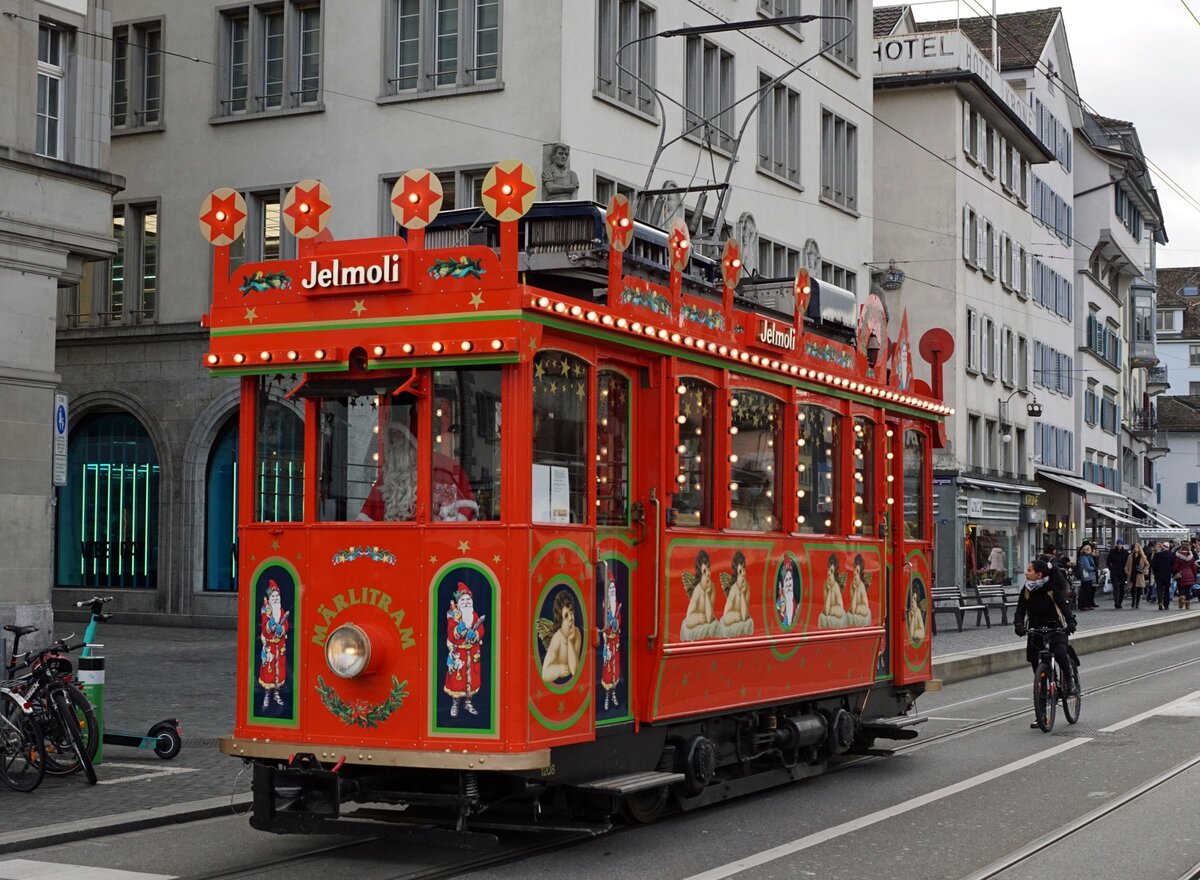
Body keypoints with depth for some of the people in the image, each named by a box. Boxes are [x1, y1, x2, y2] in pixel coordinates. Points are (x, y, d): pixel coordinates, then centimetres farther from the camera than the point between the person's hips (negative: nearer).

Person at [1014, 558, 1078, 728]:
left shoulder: (1052, 589, -10)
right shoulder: (1026, 590, 1)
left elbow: (1063, 605, -20)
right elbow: (1020, 610, -6)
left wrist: (1071, 622, -38)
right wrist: (1019, 625, -26)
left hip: (1055, 628, -4)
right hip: (1035, 631, 4)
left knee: (1060, 654, -35)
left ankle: (1072, 681, -5)